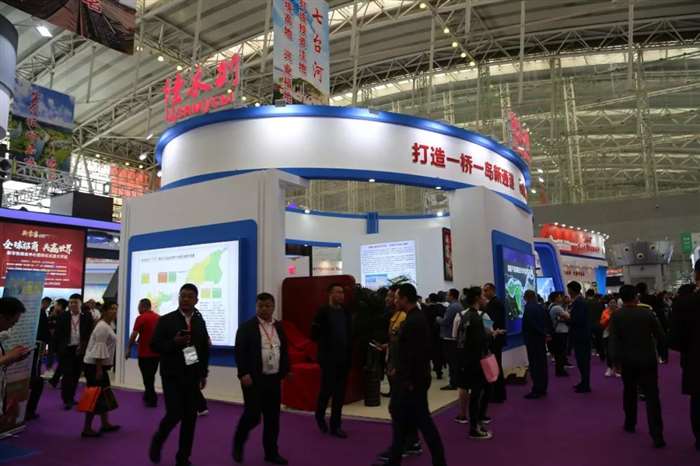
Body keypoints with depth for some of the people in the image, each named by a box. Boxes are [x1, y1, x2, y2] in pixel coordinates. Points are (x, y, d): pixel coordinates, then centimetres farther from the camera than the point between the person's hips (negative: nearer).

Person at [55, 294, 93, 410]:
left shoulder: (87, 317, 0)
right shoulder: (63, 316, 1)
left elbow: (91, 334, -1)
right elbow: (58, 334, 1)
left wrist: (83, 346, -10)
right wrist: (60, 347, -6)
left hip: (80, 350, 1)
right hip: (66, 349, -1)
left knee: (76, 375, 10)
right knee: (67, 374, -5)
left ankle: (71, 397, 23)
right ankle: (67, 400, 2)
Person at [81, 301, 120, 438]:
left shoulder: (107, 325, 15)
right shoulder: (102, 327, -18)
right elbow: (99, 349, -23)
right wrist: (98, 370, -25)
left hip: (99, 365, 10)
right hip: (94, 365, -10)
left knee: (103, 395, 15)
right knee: (95, 396, -4)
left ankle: (105, 424, 24)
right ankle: (86, 429, 4)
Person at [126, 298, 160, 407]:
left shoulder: (141, 318, -11)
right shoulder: (158, 318, 4)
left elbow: (134, 335, -14)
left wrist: (128, 349, -4)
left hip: (145, 353, -5)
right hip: (156, 353, 6)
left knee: (147, 378, 6)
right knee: (151, 377, 19)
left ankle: (152, 400, 10)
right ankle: (148, 397, 30)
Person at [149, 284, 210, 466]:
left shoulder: (200, 322, 7)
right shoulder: (165, 320, -4)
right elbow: (154, 345, -5)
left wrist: (203, 374, 10)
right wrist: (174, 343, -22)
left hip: (193, 377, 4)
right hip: (172, 376, -3)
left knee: (190, 417, 5)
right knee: (174, 414, -10)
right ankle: (157, 441, 21)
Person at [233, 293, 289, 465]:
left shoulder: (279, 327, 10)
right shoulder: (247, 327, -7)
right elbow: (240, 352, -11)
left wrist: (286, 372, 9)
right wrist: (244, 374, -18)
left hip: (274, 379, 5)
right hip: (254, 379, -5)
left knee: (272, 418, 9)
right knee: (252, 415, -3)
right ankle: (238, 444, 24)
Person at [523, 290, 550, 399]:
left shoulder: (528, 308, -16)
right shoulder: (541, 307, 9)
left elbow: (532, 324, -24)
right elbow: (548, 321, 9)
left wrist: (544, 334, -13)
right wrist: (548, 334, 5)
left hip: (532, 339, -8)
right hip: (541, 338, 8)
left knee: (535, 365, -4)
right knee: (542, 364, 13)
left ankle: (537, 390, -2)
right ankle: (542, 389, 20)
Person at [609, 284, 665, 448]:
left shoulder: (616, 316, -8)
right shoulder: (647, 313, -10)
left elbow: (614, 341, -10)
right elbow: (661, 336, -3)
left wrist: (616, 360, -2)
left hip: (627, 361, 1)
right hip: (648, 360, -1)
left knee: (629, 393, 20)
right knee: (652, 396, -1)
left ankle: (630, 424, 32)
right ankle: (657, 435, -8)